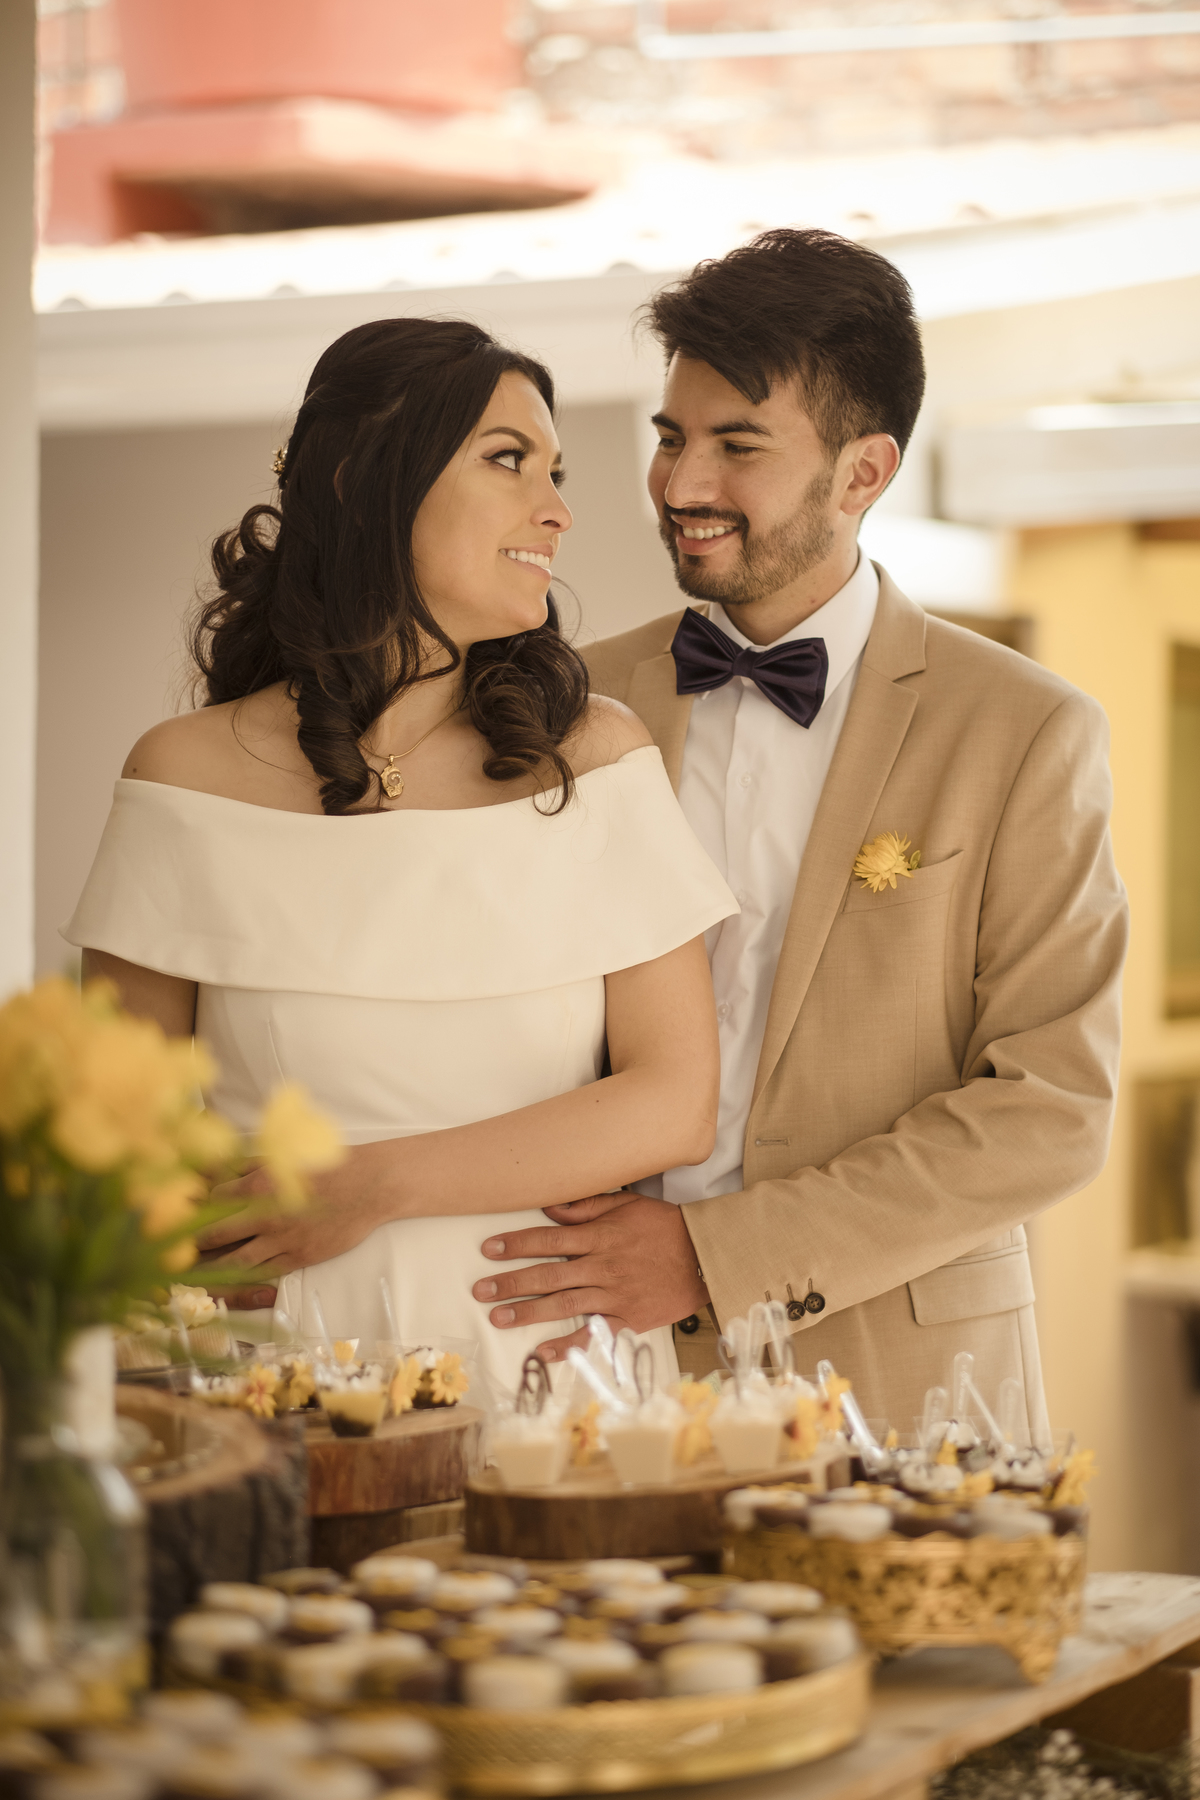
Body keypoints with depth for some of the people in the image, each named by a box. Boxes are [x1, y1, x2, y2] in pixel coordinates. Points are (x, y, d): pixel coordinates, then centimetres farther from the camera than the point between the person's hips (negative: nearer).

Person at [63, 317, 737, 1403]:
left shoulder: (599, 758, 4)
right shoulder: (190, 777, 2)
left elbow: (676, 1102, -2)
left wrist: (372, 1187, -9)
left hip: (549, 1354, 1)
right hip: (292, 1360, -1)